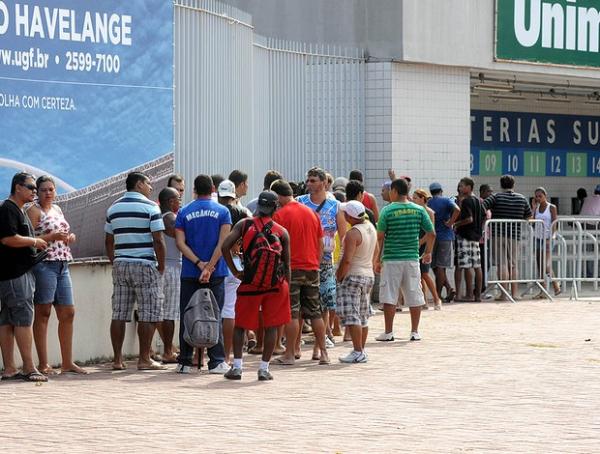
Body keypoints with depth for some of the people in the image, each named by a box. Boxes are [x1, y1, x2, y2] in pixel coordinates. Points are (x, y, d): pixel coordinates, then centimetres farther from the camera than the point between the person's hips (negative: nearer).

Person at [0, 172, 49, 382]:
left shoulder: (19, 211, 22)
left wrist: (36, 244, 14)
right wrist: (35, 242, -10)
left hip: (21, 271, 10)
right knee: (24, 318, -11)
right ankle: (29, 368, -12)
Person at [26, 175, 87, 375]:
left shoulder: (57, 209, 18)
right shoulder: (34, 211, -4)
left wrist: (70, 237, 9)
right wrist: (52, 237, -21)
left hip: (63, 265, 8)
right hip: (43, 264, -8)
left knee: (68, 313, 7)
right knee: (43, 313, -5)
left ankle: (67, 362, 12)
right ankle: (43, 364, -3)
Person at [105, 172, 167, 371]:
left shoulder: (114, 208, 12)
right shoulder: (150, 207, -6)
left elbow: (108, 241, 14)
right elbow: (158, 240, -11)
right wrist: (161, 266, -3)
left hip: (120, 264, 6)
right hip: (145, 265, -6)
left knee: (119, 314, 6)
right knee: (148, 314, -1)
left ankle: (117, 359, 6)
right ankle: (144, 359, -2)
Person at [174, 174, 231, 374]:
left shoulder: (184, 212, 4)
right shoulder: (222, 211, 1)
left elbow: (180, 242, -5)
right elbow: (223, 243, -9)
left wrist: (199, 263, -10)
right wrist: (209, 266, -12)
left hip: (190, 273, 0)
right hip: (216, 274, 0)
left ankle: (185, 362, 6)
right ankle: (216, 362, 1)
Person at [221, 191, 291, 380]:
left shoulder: (244, 225, 1)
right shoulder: (282, 232, 2)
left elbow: (225, 247, -9)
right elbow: (287, 265, 3)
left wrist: (234, 271, 0)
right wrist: (287, 289, 11)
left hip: (250, 283, 0)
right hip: (275, 284, 0)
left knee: (240, 325, 11)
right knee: (271, 326, 8)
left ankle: (236, 367, 4)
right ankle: (264, 368, 7)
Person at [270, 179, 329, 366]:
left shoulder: (280, 215, -8)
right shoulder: (311, 213, 10)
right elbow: (320, 244, 13)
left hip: (290, 268, -5)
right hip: (312, 268, 5)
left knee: (292, 313, -3)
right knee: (315, 312, 10)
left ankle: (290, 354, -1)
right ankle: (323, 352, 10)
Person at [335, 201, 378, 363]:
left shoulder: (353, 233, -20)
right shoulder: (370, 227, 7)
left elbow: (347, 260, -24)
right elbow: (376, 251, 20)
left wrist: (339, 277, -13)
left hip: (353, 276, -9)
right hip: (369, 275, 9)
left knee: (351, 316, -9)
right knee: (363, 317, 15)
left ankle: (357, 352, -14)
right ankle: (361, 350, 19)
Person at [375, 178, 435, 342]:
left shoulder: (387, 210, -6)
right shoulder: (418, 210, 3)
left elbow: (380, 236, -7)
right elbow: (431, 233, 4)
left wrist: (378, 259, 2)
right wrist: (428, 253, 18)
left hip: (391, 259, -3)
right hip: (412, 258, 3)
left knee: (389, 298, 3)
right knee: (415, 297, 9)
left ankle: (388, 332, 4)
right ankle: (415, 332, 11)